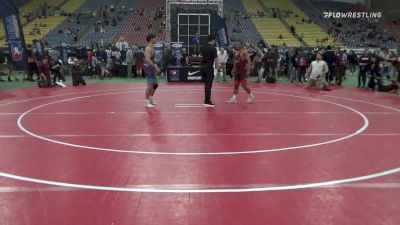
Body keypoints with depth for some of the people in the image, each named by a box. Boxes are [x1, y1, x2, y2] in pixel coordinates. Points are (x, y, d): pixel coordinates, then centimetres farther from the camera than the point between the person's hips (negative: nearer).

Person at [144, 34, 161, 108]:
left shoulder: (152, 48, 15)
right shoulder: (148, 48, -16)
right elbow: (148, 59, -25)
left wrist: (156, 67, 20)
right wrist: (156, 67, -27)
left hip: (152, 68, 10)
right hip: (149, 68, -10)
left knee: (155, 84, 17)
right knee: (150, 85, -7)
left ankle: (150, 99, 29)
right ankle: (147, 102, 0)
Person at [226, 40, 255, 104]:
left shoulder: (245, 51, -11)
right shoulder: (236, 53, 14)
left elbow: (249, 61, -17)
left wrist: (248, 70, -24)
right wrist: (234, 69, 19)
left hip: (243, 71, -8)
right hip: (237, 71, 8)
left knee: (244, 85, -7)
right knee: (236, 85, 6)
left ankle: (251, 96, 12)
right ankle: (234, 99, 8)